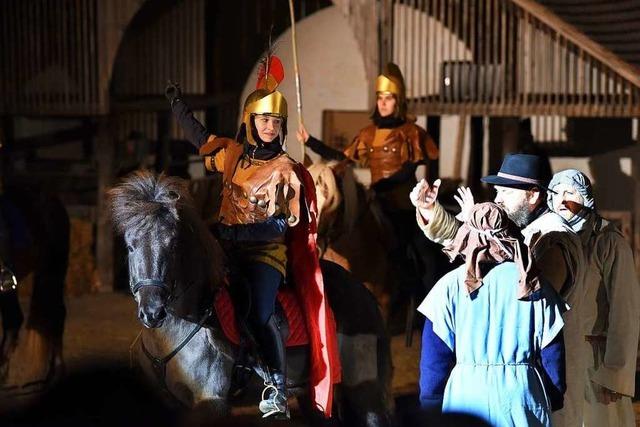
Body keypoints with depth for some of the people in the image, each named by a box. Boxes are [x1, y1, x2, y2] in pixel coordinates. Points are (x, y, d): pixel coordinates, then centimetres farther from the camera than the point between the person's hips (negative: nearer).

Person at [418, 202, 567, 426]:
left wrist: (431, 409, 8)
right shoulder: (536, 287, 2)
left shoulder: (450, 287, -1)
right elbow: (552, 356, 6)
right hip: (523, 399, 1)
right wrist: (553, 402, 17)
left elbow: (433, 360, 1)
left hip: (466, 394, -1)